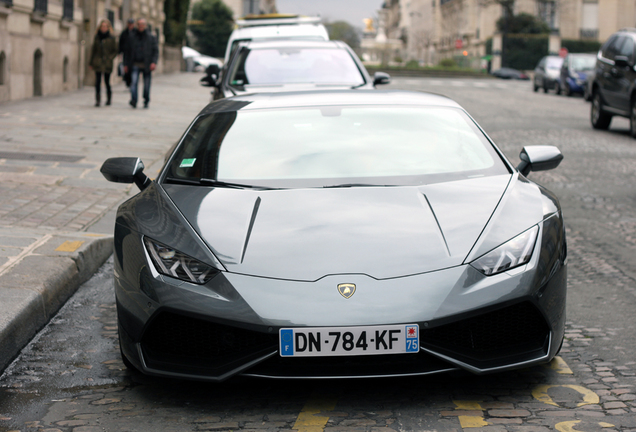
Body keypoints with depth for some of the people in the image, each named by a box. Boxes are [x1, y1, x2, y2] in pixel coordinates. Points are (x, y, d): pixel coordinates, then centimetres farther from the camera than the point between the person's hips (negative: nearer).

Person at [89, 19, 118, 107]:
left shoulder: (111, 38, 1)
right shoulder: (97, 37, 7)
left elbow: (115, 51, 4)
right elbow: (93, 50, 12)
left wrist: (110, 58, -11)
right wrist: (91, 62, 10)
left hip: (107, 63, -1)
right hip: (98, 63, 1)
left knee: (107, 81, 5)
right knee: (97, 81, -6)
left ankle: (109, 97, 26)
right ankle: (97, 100, -6)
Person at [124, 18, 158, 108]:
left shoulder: (151, 37, 5)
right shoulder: (132, 37, 10)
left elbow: (156, 51, 2)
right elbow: (128, 51, 14)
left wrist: (154, 62, -12)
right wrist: (126, 64, 8)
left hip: (146, 65, 0)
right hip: (135, 64, 0)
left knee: (147, 85, 4)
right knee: (134, 82, -16)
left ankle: (146, 102, 18)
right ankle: (133, 100, -24)